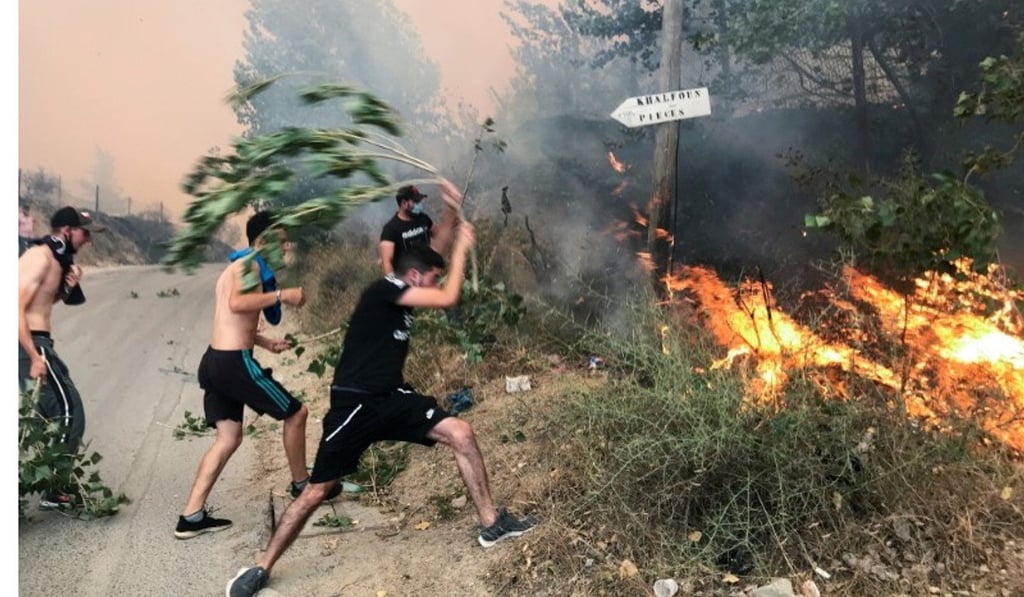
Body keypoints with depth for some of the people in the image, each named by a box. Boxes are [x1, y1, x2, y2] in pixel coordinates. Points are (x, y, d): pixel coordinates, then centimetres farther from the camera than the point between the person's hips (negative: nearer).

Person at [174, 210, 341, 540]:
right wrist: (281, 295, -24)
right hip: (233, 363, -10)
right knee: (296, 412, 5)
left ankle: (191, 516, 10)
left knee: (228, 438, 11)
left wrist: (266, 343, 22)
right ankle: (301, 485, 21)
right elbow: (237, 303, -30)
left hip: (215, 361, 10)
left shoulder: (236, 268, 21)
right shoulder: (248, 264, -10)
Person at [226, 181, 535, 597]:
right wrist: (462, 247, -9)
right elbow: (449, 299, -20)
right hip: (355, 405, -8)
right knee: (317, 489, -1)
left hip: (392, 399, 8)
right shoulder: (385, 290, -15)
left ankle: (490, 524, 3)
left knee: (460, 433, -6)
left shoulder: (402, 295, 10)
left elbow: (432, 248, 20)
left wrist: (453, 209, 11)